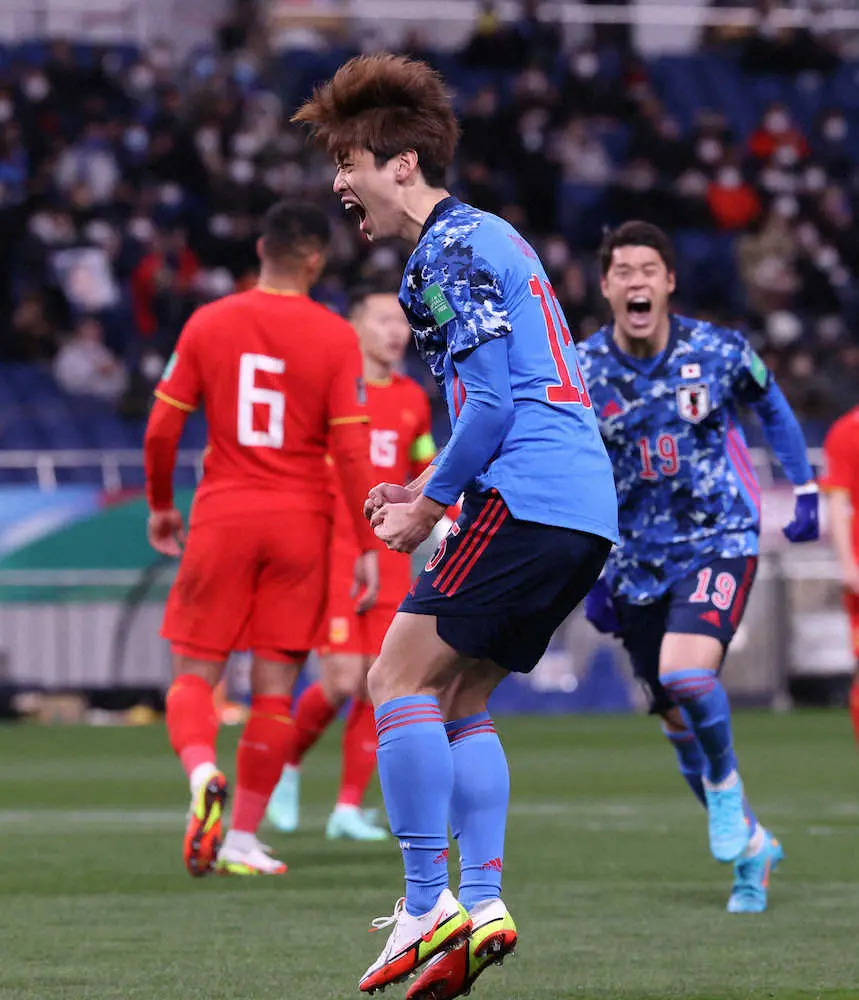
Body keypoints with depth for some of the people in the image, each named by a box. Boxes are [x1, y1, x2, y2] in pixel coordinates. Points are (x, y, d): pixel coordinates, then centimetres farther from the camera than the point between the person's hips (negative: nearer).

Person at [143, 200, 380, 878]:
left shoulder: (207, 324, 2)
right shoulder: (335, 338, -3)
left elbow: (162, 428, 3)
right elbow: (350, 447, -7)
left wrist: (161, 506, 19)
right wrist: (368, 547, -3)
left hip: (222, 516, 1)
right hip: (301, 518, -1)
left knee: (195, 674, 7)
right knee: (274, 687, 5)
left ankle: (203, 773, -24)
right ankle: (243, 840, 5)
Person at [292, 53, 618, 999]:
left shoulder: (454, 246, -7)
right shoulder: (483, 238, 24)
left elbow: (491, 400, -16)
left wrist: (428, 506, -5)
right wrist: (428, 489, 20)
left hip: (525, 500, -10)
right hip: (583, 508, 10)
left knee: (399, 678, -9)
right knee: (456, 699, 13)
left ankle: (428, 904, -13)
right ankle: (481, 903, 5)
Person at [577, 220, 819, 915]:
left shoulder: (717, 352, -8)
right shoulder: (579, 375, -6)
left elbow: (772, 408, 12)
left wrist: (805, 492, 9)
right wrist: (591, 578, 1)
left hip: (720, 542, -3)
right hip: (637, 562, 3)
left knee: (686, 671, -28)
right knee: (679, 721, 6)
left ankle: (726, 786, 1)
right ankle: (752, 847, 27)